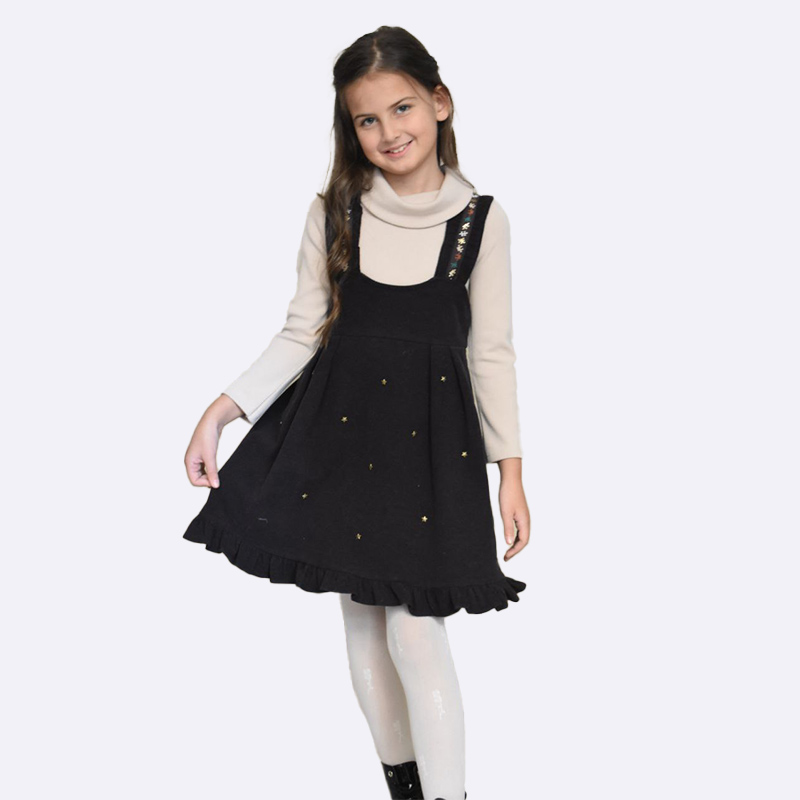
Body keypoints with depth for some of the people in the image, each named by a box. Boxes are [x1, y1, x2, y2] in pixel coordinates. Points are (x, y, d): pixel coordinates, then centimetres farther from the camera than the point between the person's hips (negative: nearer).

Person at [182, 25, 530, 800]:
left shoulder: (480, 220, -3)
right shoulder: (333, 213, 2)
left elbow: (491, 354, 1)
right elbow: (301, 334, 4)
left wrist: (510, 469, -1)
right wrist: (221, 409, -6)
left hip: (432, 439, -3)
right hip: (338, 428, 3)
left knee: (415, 627, -11)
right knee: (361, 615, 12)